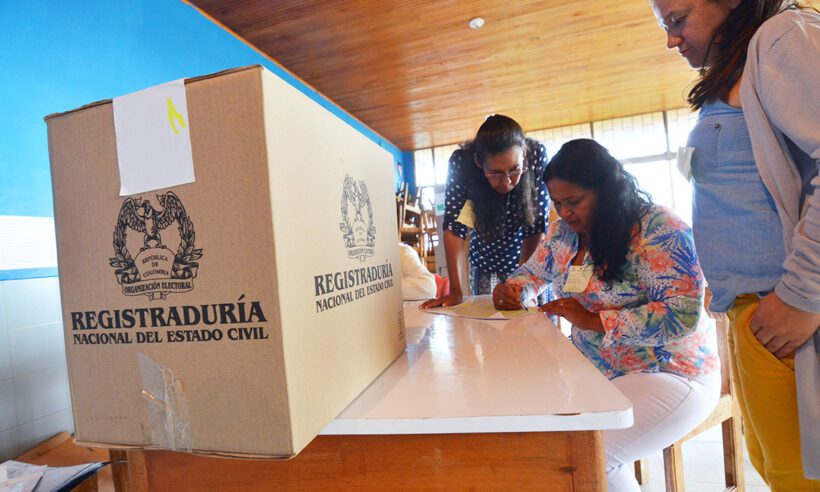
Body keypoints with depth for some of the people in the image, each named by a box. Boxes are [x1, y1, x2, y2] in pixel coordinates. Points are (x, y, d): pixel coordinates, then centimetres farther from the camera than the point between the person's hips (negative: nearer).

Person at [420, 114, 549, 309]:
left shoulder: (537, 154, -27)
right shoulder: (461, 162, -28)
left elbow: (538, 226, -23)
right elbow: (454, 227, -26)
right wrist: (456, 291, -29)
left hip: (531, 258, 0)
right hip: (485, 263, 0)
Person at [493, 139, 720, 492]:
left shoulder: (659, 230, -17)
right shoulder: (564, 232, 3)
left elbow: (683, 314, -23)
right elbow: (533, 273, 16)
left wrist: (593, 321, -27)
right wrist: (512, 290, -7)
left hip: (669, 373, -6)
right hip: (595, 371, 6)